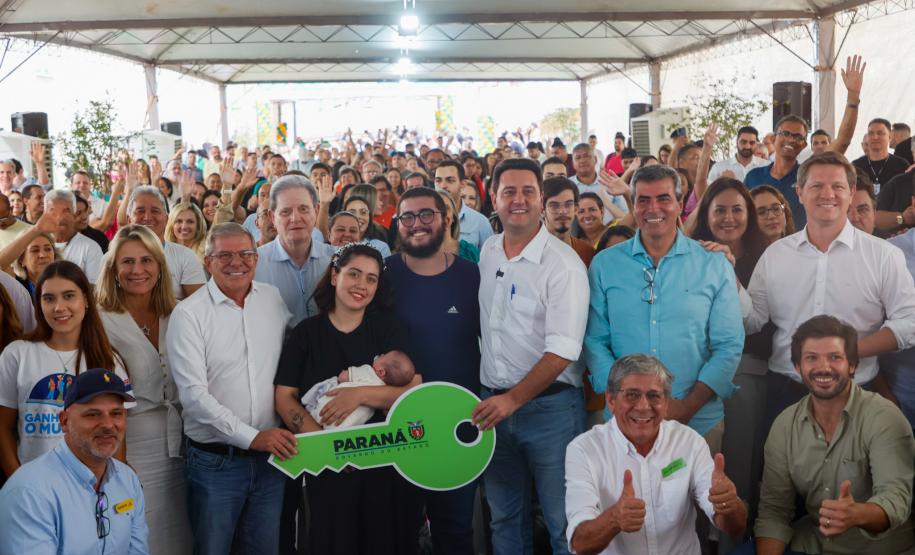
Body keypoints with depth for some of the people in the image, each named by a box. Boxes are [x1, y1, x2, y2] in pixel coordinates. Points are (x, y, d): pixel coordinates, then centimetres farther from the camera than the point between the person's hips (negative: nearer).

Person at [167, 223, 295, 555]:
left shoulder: (273, 299, 5)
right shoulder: (189, 313, -9)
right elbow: (193, 394, -15)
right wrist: (251, 436, -20)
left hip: (271, 457, 4)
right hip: (215, 462, -4)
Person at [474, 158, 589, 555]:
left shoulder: (563, 263, -13)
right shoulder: (486, 253, 6)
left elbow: (563, 350, -18)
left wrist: (513, 400, -19)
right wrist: (493, 398, 11)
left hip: (548, 405, -5)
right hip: (493, 403, 6)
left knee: (563, 521, 4)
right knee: (504, 516, 17)